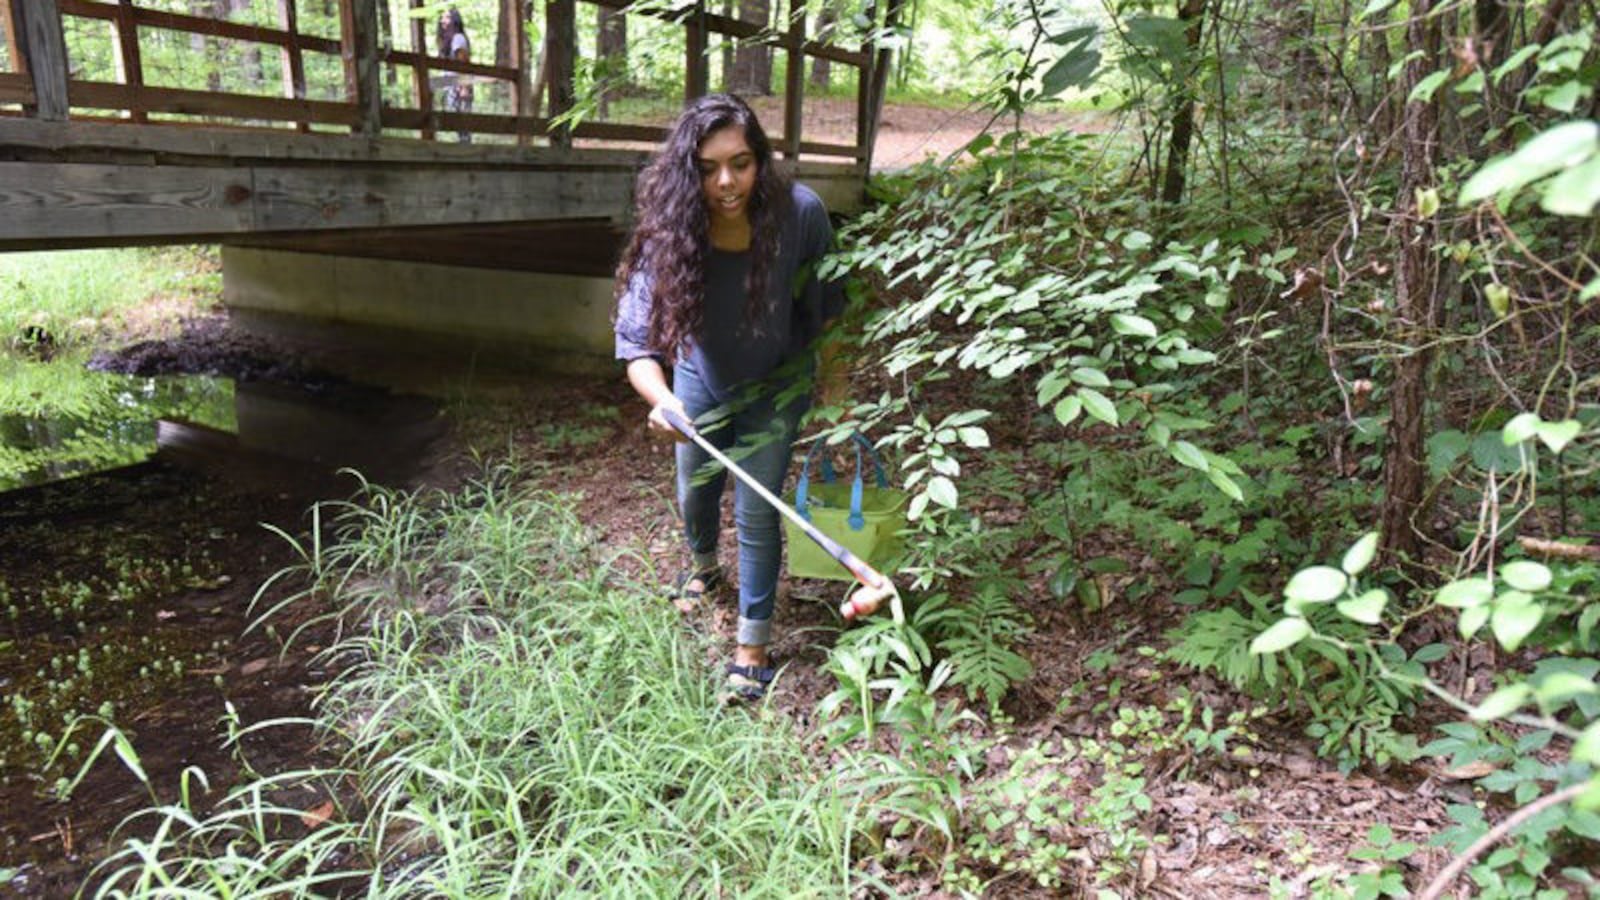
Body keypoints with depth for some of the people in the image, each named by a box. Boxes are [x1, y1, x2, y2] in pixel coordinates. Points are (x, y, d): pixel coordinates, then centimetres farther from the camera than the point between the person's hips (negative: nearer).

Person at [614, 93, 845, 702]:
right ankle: (702, 565, 56)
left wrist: (831, 375, -1)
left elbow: (825, 298, -11)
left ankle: (754, 645, 16)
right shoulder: (669, 233, -30)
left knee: (756, 513, -2)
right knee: (695, 491, 21)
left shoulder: (799, 212, -29)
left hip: (777, 384, -2)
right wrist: (661, 399, -54)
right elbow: (636, 337, -34)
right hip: (702, 379, 2)